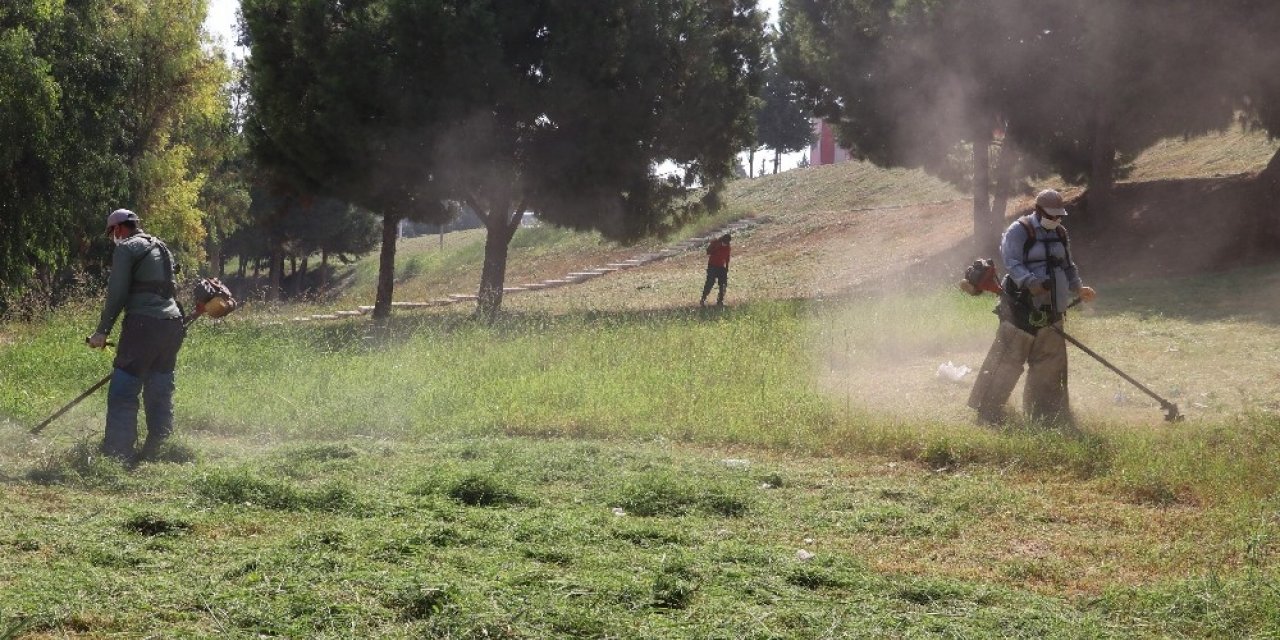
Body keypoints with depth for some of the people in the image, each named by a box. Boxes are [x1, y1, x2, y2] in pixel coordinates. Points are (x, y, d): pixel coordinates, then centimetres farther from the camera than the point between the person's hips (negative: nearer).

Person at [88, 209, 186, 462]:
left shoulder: (126, 248, -1)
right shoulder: (162, 248, 23)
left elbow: (117, 294, -7)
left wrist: (102, 331, -4)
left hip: (144, 323, -8)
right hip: (172, 325, 8)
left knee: (123, 393, -5)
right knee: (161, 391, 13)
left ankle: (117, 453, -8)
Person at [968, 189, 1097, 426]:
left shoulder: (1060, 233, 16)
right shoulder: (1019, 231, -7)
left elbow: (1068, 266, 24)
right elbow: (1012, 264, -17)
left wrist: (1078, 289, 8)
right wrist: (1030, 282, -33)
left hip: (1051, 309, 7)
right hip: (1022, 308, -7)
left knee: (1050, 366, 9)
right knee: (1008, 360, -7)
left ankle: (1045, 415, 18)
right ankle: (987, 413, -1)